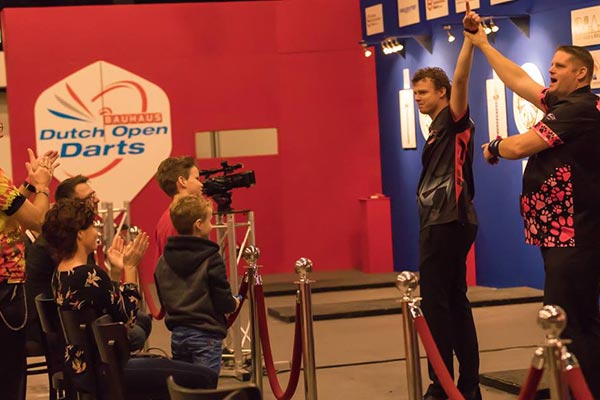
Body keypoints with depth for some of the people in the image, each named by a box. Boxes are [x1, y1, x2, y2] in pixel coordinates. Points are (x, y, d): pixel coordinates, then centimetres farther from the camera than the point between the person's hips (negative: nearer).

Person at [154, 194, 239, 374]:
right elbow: (223, 302, -13)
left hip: (177, 334, 6)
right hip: (205, 335, -6)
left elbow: (164, 300, 11)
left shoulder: (163, 261, 4)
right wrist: (234, 303, 8)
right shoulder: (211, 260, -14)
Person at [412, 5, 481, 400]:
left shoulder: (454, 120, -6)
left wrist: (470, 41, -35)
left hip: (448, 220, -10)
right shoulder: (439, 129, 19)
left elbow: (460, 80, -24)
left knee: (436, 302, -8)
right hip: (441, 220, 10)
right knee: (454, 301, 10)